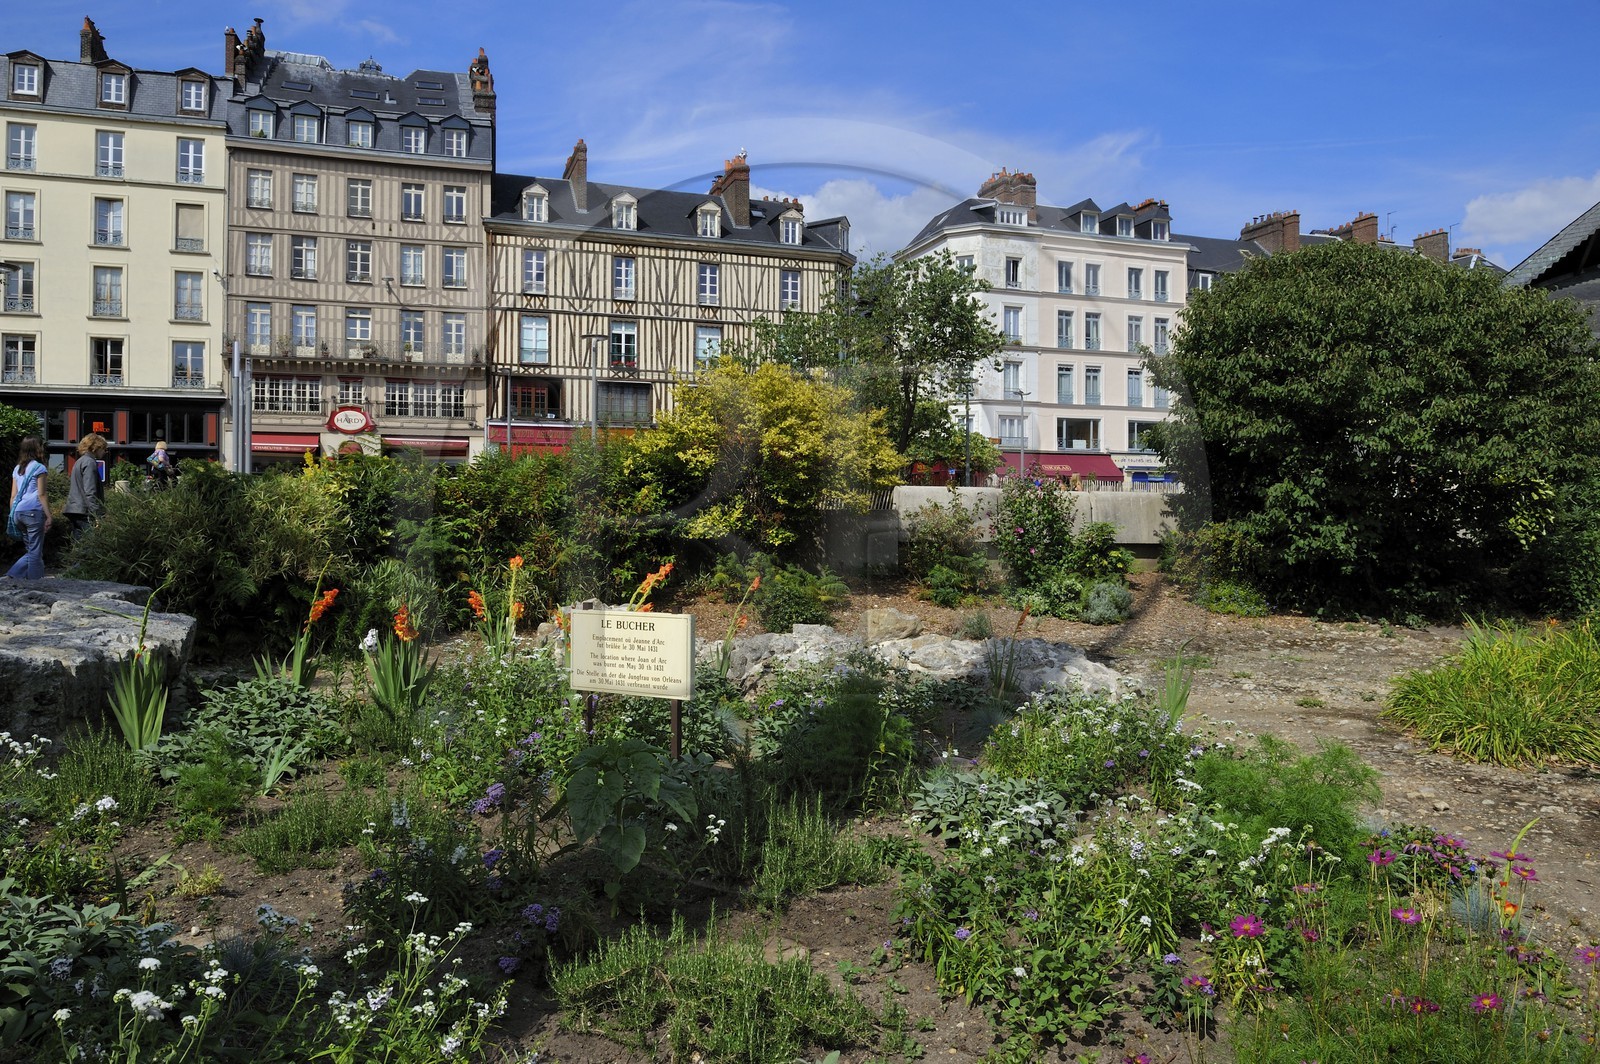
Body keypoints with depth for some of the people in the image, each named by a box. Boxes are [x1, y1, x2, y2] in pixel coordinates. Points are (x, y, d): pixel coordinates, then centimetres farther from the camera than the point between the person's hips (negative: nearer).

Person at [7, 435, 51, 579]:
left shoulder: (17, 469, 15)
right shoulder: (38, 467, -4)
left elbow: (13, 495, 14)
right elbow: (41, 495, -8)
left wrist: (12, 516, 17)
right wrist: (49, 516, -7)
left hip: (19, 512, 7)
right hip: (34, 511, -7)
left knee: (31, 550, 15)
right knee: (35, 552, -1)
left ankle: (14, 575, 3)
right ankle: (35, 581, 0)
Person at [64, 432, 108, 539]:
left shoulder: (79, 462, 21)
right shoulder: (89, 462, -9)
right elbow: (90, 492, -18)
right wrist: (96, 516, -20)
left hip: (75, 511, 10)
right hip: (84, 512, -10)